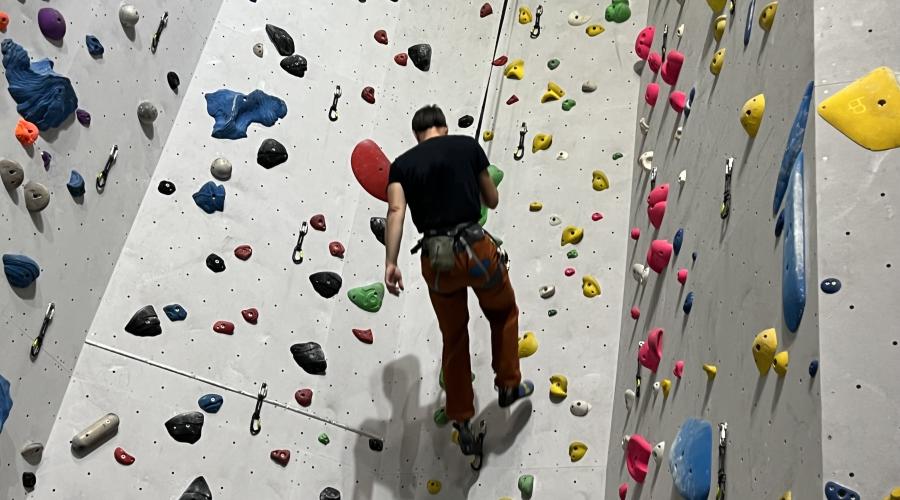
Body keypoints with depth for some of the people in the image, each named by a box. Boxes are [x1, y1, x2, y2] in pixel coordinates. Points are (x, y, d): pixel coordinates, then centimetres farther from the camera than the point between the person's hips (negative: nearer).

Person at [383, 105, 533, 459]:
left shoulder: (402, 164, 10)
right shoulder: (467, 145, 7)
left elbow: (396, 211, -9)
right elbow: (492, 201, 13)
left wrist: (390, 262, -16)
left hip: (435, 259, 2)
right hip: (474, 246, -2)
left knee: (454, 340, 19)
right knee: (503, 313, 28)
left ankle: (463, 424, 23)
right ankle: (508, 385, 35)